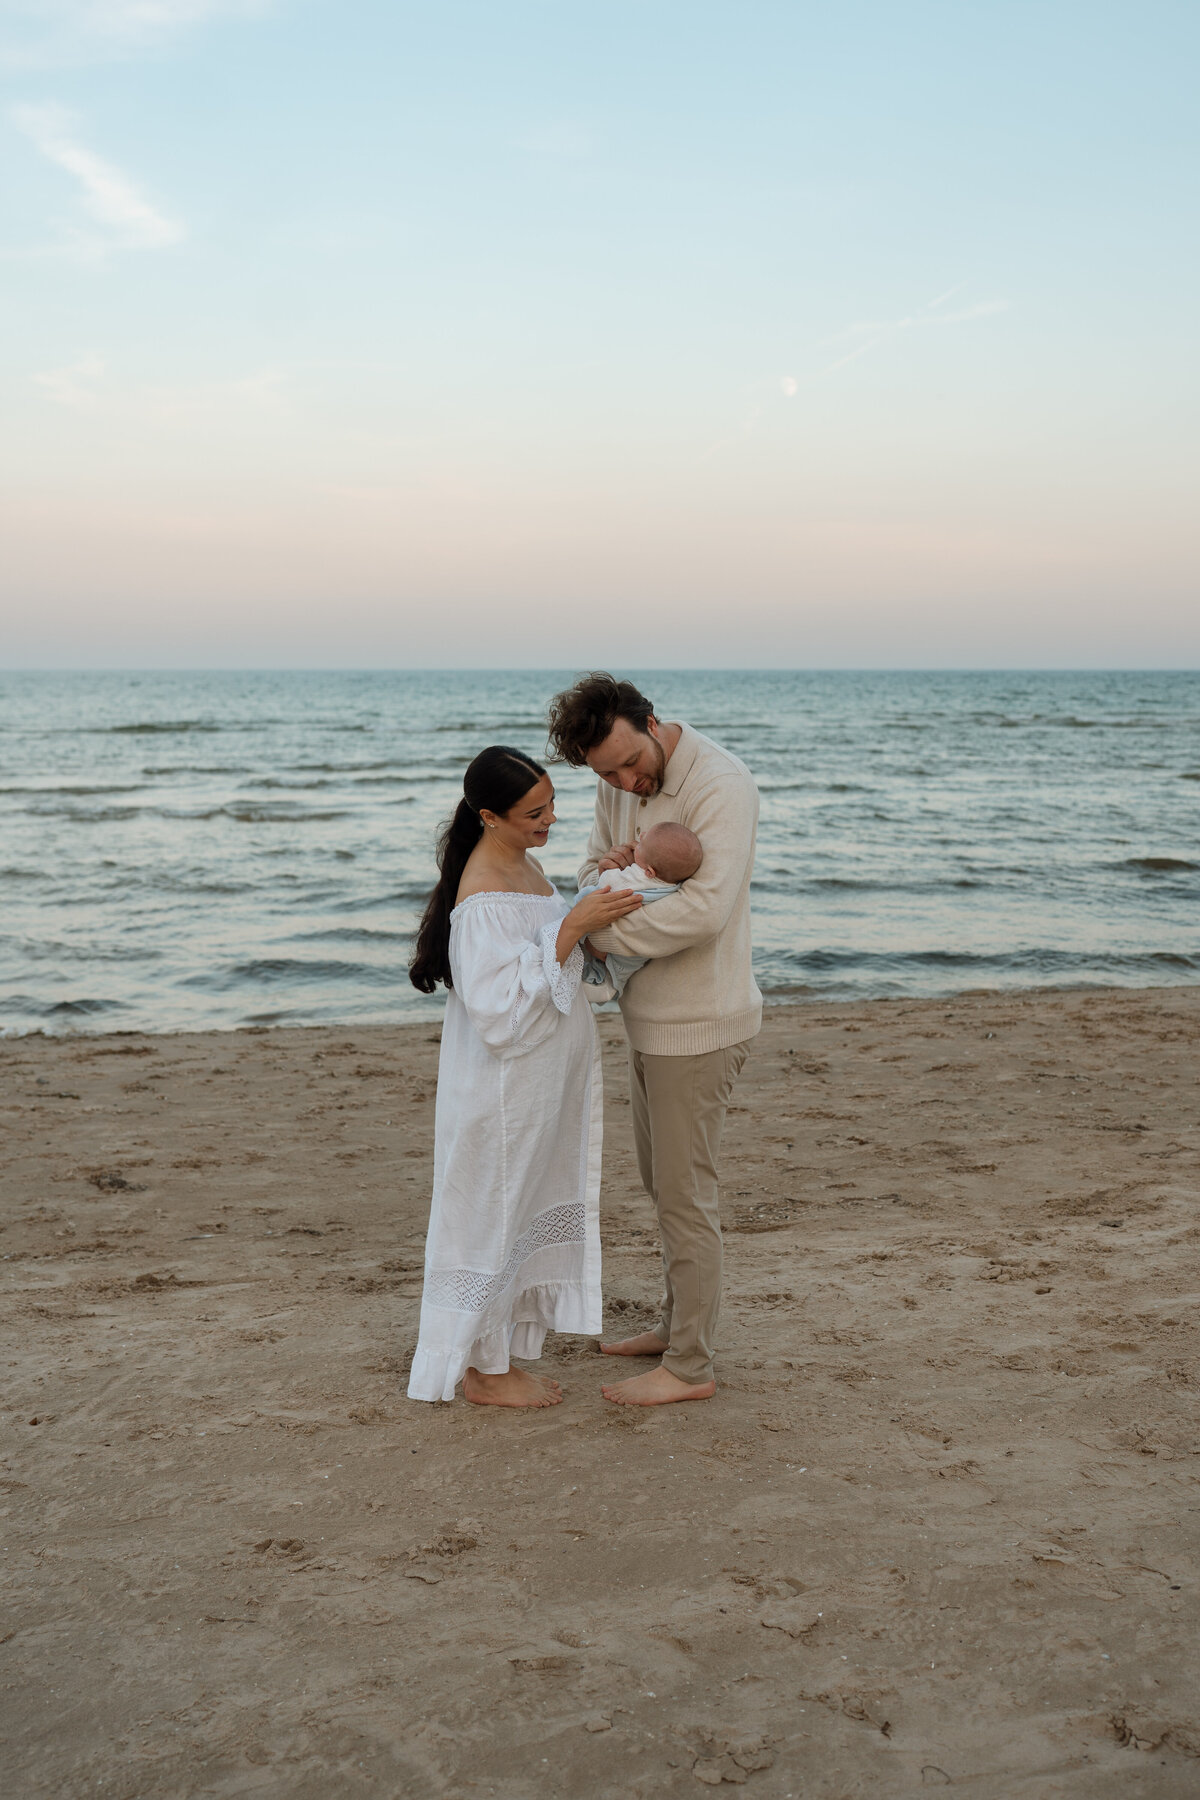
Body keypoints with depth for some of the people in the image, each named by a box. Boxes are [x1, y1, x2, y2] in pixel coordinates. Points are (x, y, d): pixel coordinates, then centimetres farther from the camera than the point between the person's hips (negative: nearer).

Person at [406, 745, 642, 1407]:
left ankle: (498, 1356, 31)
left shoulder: (524, 865, 5)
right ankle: (481, 1371, 21)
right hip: (503, 1089, -9)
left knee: (526, 1216, 18)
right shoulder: (482, 899, -25)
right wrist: (572, 928, -31)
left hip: (543, 1086, 10)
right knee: (495, 1216, 5)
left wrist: (596, 907, 5)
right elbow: (501, 1013, -30)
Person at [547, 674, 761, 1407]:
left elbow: (705, 909, -33)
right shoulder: (620, 789, 4)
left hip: (699, 1025, -9)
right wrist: (605, 873, -12)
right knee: (664, 1181, 20)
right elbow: (592, 872, 14)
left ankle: (690, 1367, 12)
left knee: (685, 1193, 0)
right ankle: (678, 1324, 36)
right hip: (650, 1017, 9)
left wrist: (595, 931, -23)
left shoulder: (720, 785, -23)